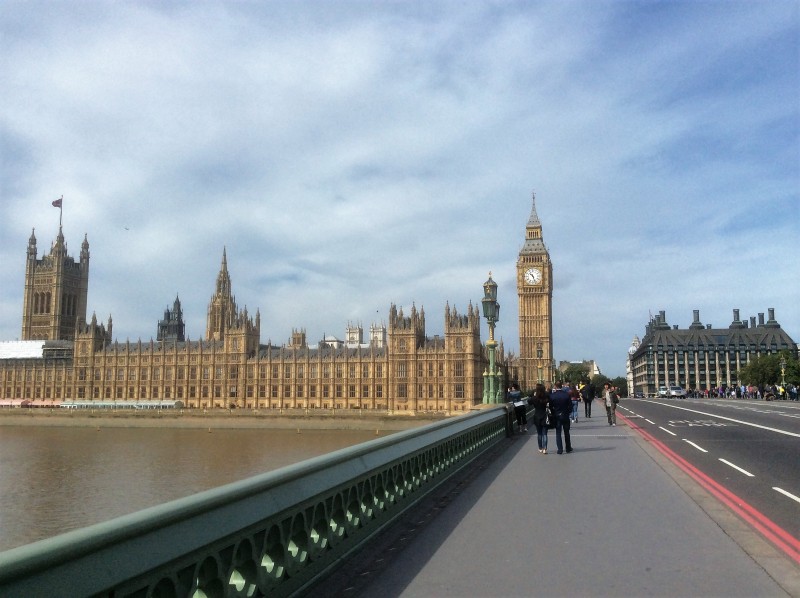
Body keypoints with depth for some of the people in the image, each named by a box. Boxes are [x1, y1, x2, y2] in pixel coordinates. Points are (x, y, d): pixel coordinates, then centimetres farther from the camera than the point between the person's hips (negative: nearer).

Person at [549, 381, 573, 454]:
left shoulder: (552, 395, -12)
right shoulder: (566, 394, -9)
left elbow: (550, 406, -6)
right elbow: (570, 405, -5)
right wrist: (569, 412, 10)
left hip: (557, 416, -1)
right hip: (565, 416, 1)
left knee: (558, 433, 5)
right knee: (566, 432, 14)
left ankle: (560, 449, 1)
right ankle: (568, 448, 21)